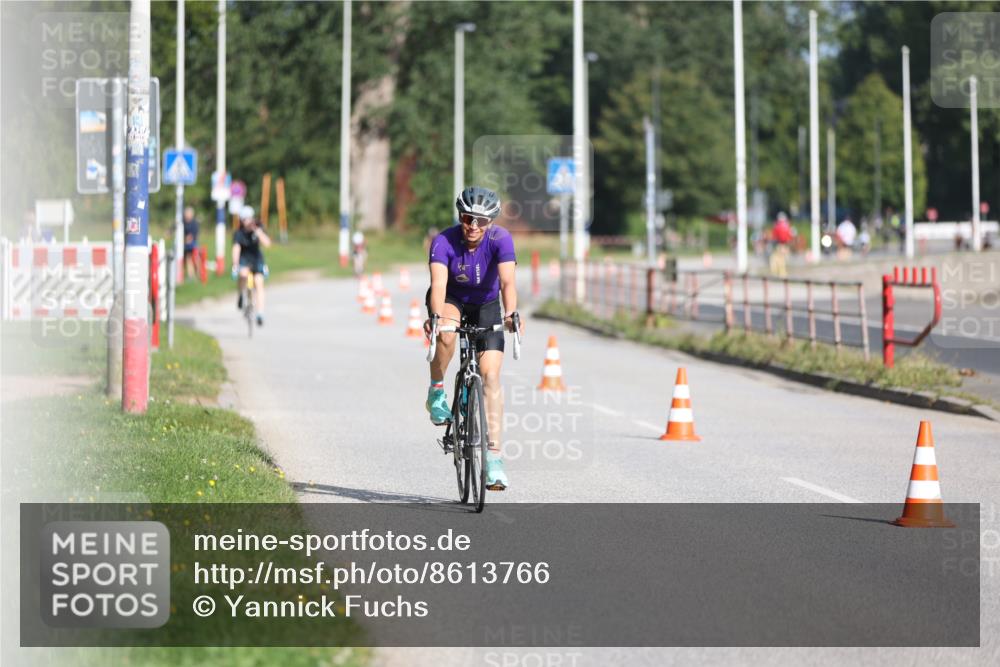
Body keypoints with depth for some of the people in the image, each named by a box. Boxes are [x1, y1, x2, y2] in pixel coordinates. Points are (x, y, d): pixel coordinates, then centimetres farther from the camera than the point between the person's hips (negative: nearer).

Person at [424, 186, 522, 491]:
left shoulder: (500, 239, -26)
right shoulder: (443, 242, -27)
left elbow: (507, 281, -37)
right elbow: (439, 284, -40)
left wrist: (511, 313, -56)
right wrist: (436, 316, -59)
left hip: (485, 305, 1)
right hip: (451, 299, -1)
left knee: (490, 374, -13)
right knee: (445, 334, -37)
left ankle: (493, 457, -13)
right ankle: (437, 390, -8)